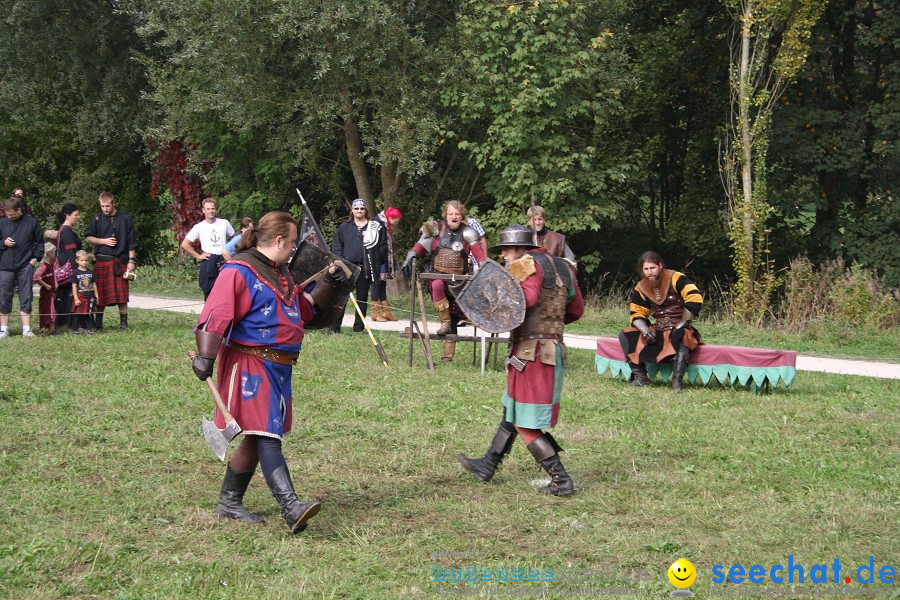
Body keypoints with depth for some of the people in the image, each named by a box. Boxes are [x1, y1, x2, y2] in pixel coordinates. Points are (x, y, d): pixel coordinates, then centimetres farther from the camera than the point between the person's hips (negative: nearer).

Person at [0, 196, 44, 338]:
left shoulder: (32, 222, -1)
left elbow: (40, 242, 8)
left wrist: (36, 258, 0)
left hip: (25, 267, -1)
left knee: (26, 298, 2)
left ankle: (26, 329, 6)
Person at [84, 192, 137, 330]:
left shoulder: (125, 218, 3)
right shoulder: (97, 219, 7)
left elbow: (131, 242, 4)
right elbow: (88, 238, 11)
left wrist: (131, 260, -2)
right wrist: (104, 241, -4)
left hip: (120, 261, -1)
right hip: (101, 261, 1)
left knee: (122, 293, -3)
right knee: (100, 293, 3)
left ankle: (123, 321, 6)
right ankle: (98, 321, 15)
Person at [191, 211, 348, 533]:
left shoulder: (280, 273, 18)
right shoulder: (239, 272, -13)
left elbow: (304, 307, 31)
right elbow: (215, 315, -20)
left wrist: (326, 284, 19)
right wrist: (205, 357, -26)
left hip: (277, 367, 10)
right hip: (250, 365, -10)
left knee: (257, 437, 14)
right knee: (266, 436, -15)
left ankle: (229, 502, 24)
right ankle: (291, 508, -25)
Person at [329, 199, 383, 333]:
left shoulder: (375, 227, 5)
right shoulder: (344, 227, 9)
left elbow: (382, 246, 5)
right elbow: (336, 245, 8)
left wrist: (376, 264, -4)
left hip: (365, 268, 0)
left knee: (362, 297, 7)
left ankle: (358, 327, 15)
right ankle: (335, 326, -1)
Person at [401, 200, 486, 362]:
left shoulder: (467, 232, 2)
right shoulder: (437, 229, 3)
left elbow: (478, 251, -10)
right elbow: (420, 246, -1)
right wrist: (410, 258, -19)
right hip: (437, 274, -1)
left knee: (453, 319, 2)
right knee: (437, 285, -39)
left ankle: (447, 356, 10)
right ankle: (445, 322, -24)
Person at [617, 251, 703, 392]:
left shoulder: (676, 279, -12)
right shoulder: (640, 288, 5)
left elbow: (695, 300, -20)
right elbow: (637, 315, 8)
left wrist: (681, 324, -19)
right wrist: (645, 330, -13)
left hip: (679, 329, -6)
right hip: (658, 330, 6)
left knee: (681, 336, -41)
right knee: (626, 336, -12)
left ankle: (677, 380, -41)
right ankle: (641, 377, -14)